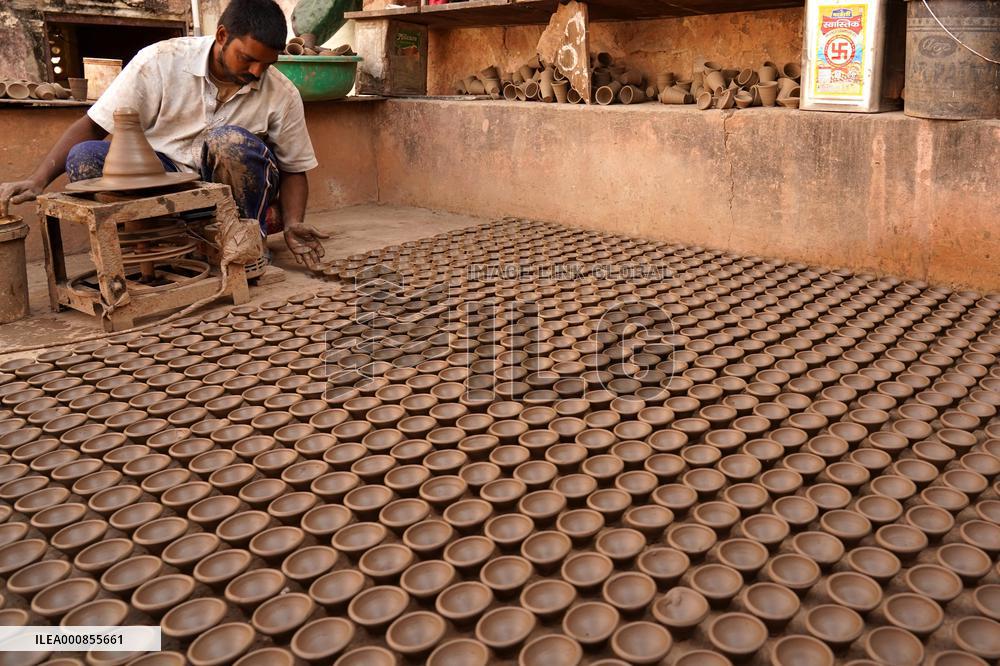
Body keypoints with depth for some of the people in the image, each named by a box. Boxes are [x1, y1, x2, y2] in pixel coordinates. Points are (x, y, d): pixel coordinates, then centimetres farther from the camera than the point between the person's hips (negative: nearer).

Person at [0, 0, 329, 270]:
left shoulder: (282, 94, -10)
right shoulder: (160, 60, -13)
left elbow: (294, 170, 0)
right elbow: (93, 125, -12)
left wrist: (293, 225, -19)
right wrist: (38, 180, -23)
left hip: (231, 187, 0)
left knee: (232, 142, -32)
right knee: (84, 158, -25)